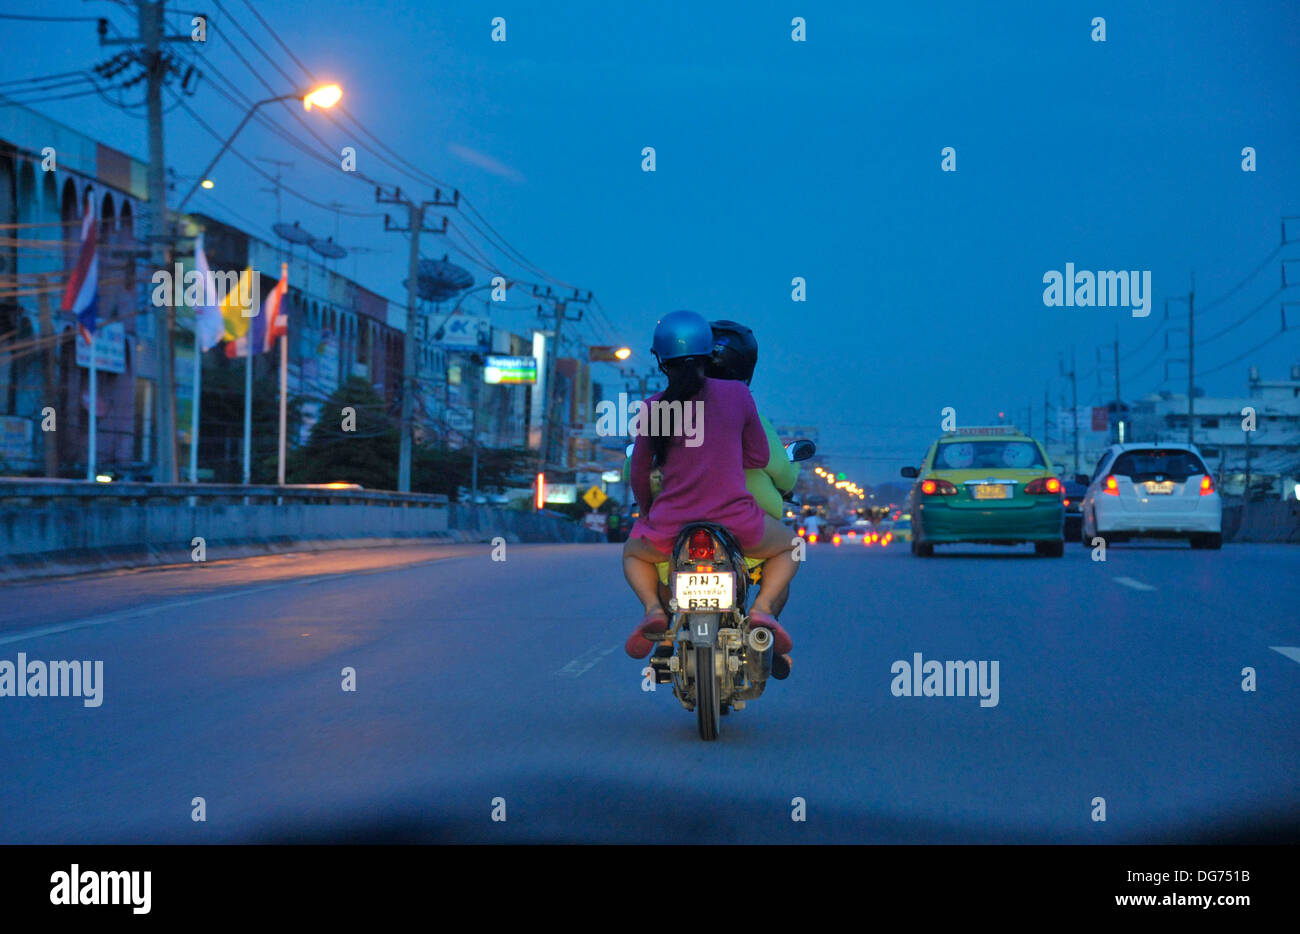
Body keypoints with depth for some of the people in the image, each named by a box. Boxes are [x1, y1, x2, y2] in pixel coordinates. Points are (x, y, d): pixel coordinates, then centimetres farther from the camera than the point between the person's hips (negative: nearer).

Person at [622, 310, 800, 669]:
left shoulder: (652, 407, 2)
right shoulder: (737, 393, 1)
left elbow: (639, 474, 11)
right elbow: (760, 456, 10)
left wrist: (648, 512, 31)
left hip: (670, 530, 1)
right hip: (736, 524, -1)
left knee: (633, 552, 34)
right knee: (788, 546, 29)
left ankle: (652, 606, 3)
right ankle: (762, 608, 0)